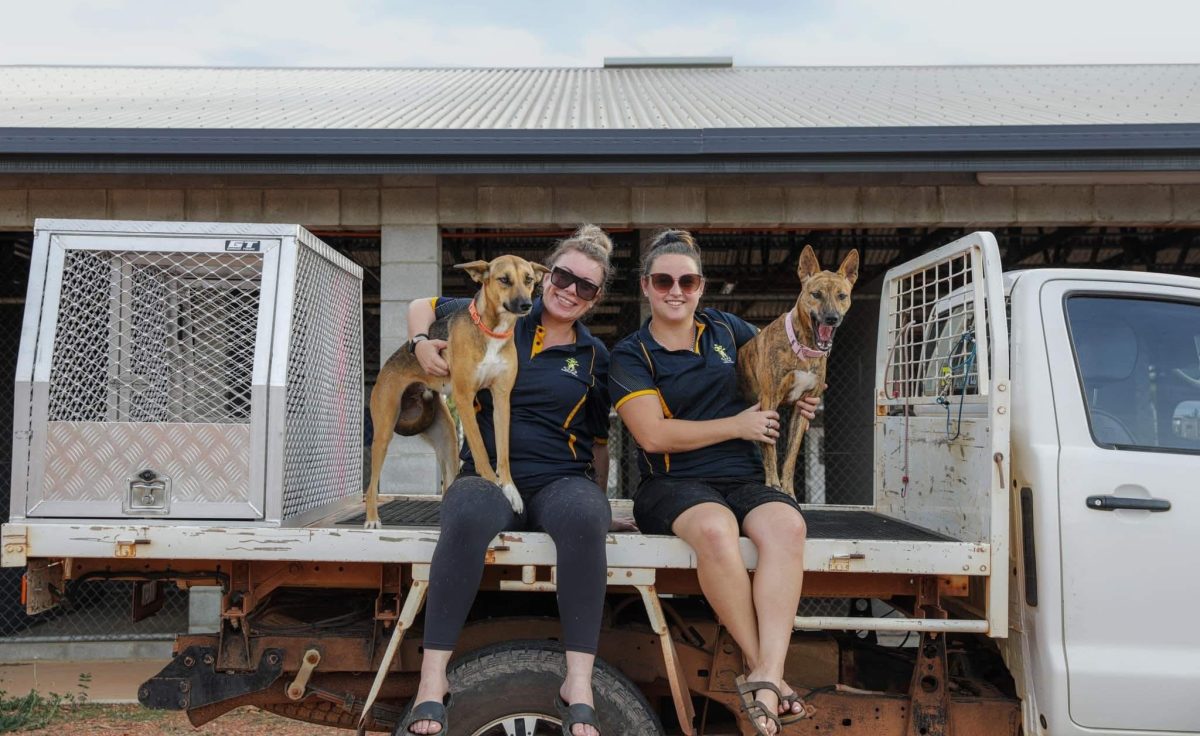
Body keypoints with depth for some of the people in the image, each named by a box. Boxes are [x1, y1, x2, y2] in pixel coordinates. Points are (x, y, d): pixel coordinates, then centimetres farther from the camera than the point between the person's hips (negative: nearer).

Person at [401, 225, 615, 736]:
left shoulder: (595, 357, 14)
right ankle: (433, 679, -33)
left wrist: (600, 500, 12)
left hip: (562, 480, 1)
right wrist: (421, 343, 1)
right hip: (489, 473, -1)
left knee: (584, 518, -38)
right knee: (467, 519, -39)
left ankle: (578, 685, -37)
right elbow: (423, 306, 22)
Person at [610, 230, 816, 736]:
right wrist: (738, 425, -6)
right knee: (714, 528, -38)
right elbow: (654, 434, -10)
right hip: (674, 483, -3)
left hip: (745, 479, 4)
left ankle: (768, 675, -37)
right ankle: (758, 665, -23)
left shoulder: (724, 329, 15)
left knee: (786, 524, -31)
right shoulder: (631, 355, 3)